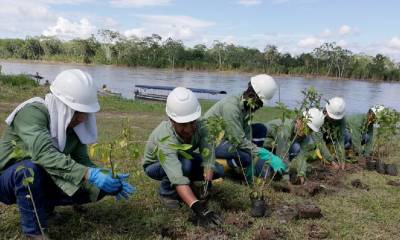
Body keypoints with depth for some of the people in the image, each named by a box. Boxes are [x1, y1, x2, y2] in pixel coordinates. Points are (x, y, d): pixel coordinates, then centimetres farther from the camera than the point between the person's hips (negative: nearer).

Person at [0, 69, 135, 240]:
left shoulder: (74, 124, -8)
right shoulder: (32, 112, -28)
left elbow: (82, 161, -10)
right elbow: (44, 154, -43)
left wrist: (108, 179, -28)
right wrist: (88, 174, -50)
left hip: (42, 181, 6)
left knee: (98, 187, -9)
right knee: (30, 168, -40)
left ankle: (42, 205, 10)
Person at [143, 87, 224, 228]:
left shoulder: (199, 126, -28)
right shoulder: (164, 140, -43)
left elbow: (207, 155, -32)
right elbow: (178, 179, -53)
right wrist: (198, 208, -63)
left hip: (184, 158, 5)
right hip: (155, 164, -5)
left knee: (217, 171, -13)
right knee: (185, 164, -37)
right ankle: (167, 193, -8)